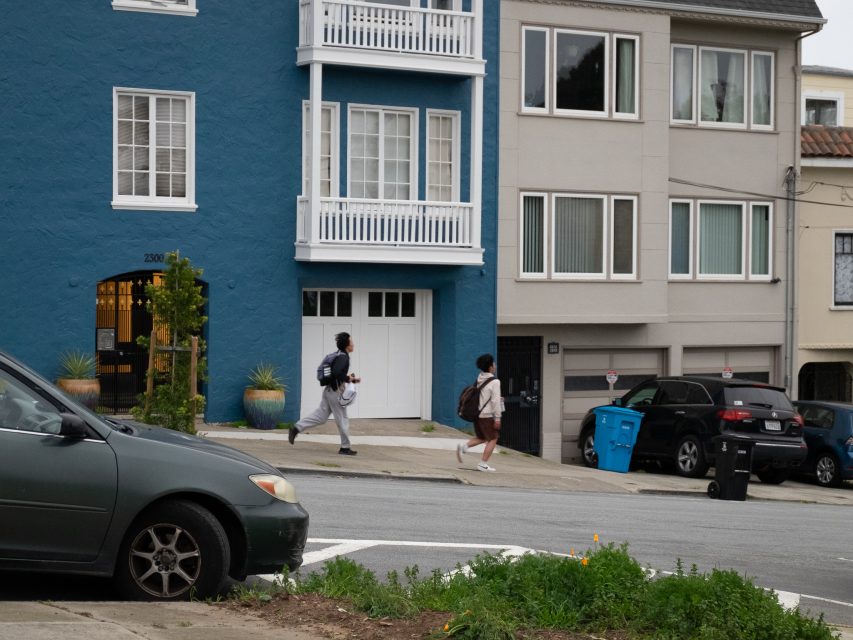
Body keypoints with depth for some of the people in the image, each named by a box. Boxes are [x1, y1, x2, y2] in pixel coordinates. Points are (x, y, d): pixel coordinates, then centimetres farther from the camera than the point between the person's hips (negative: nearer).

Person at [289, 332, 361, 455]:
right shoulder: (343, 357, -17)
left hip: (329, 390, 9)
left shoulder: (339, 356, 13)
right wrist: (348, 378, -16)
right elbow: (336, 373, -30)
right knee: (342, 420, 1)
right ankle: (345, 447, 8)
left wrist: (353, 379, 16)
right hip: (336, 392, -9)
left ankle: (296, 428, 6)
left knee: (320, 416, 11)